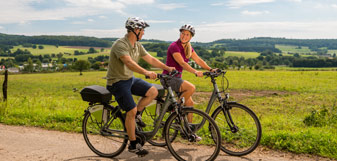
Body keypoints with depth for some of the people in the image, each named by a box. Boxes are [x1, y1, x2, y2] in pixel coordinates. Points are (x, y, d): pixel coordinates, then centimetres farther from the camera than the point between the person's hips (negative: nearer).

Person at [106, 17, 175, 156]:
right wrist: (146, 73, -51)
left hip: (130, 79, 8)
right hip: (117, 82, -8)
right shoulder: (120, 44, -23)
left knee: (153, 91, -8)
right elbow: (129, 62, -39)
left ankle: (137, 115, 13)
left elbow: (150, 59, 9)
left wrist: (168, 68, 1)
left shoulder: (137, 45, 5)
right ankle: (133, 145, 0)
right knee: (131, 111, -15)